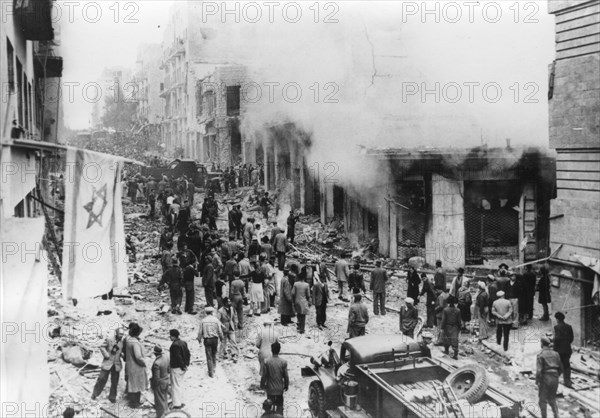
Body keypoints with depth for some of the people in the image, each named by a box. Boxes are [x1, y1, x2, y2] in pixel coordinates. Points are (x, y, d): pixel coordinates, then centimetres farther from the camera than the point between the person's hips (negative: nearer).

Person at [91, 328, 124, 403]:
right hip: (107, 363, -3)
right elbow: (102, 347, -2)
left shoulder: (122, 342, -1)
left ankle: (112, 397, 20)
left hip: (116, 365, 3)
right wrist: (106, 355, -12)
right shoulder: (109, 339, -8)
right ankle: (95, 394, 21)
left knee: (115, 382, 6)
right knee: (102, 379, 3)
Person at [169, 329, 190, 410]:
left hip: (176, 368, -9)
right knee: (180, 385, 20)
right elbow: (188, 353, 10)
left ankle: (177, 405, 2)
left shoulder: (175, 345, -23)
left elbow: (178, 357, -24)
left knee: (175, 386, -1)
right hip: (182, 368, 9)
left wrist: (183, 366, -15)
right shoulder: (183, 342, 7)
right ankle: (181, 402, 27)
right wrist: (187, 364, 11)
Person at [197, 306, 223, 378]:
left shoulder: (203, 321, -3)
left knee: (209, 357, 3)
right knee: (214, 354, 22)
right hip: (215, 339, 1)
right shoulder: (216, 320, -4)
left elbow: (200, 332, -2)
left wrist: (200, 341, 10)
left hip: (207, 340, -1)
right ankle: (213, 368, 28)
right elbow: (220, 331, -3)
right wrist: (221, 338, 12)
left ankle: (211, 373, 3)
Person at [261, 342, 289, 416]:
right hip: (280, 388, 0)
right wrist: (286, 385, 11)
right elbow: (286, 376, -6)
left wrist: (262, 385, 8)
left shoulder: (267, 362, -15)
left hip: (270, 389, 0)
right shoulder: (283, 362, -13)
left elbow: (264, 376, -9)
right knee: (280, 406, 14)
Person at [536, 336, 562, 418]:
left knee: (542, 400, 8)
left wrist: (537, 381, -6)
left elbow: (539, 370, -18)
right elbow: (561, 368, 10)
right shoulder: (555, 354, 6)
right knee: (552, 399, 19)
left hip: (545, 378, -5)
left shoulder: (540, 355, -11)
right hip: (555, 379, 5)